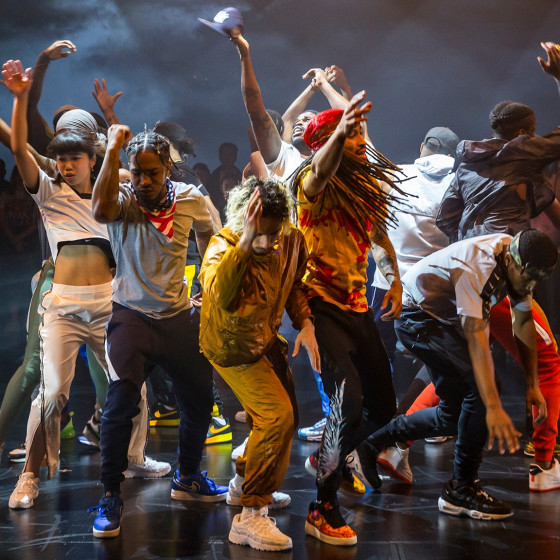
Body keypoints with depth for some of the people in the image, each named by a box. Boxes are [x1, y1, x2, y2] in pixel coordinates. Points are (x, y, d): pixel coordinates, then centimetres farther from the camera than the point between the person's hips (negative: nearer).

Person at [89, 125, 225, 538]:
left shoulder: (190, 199, -4)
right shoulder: (123, 199, -12)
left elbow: (208, 234, 18)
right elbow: (102, 209, -38)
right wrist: (113, 147, -34)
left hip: (180, 316, 4)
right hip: (132, 316, -4)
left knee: (201, 399, 13)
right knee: (121, 402, -19)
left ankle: (188, 477, 38)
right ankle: (110, 496, -2)